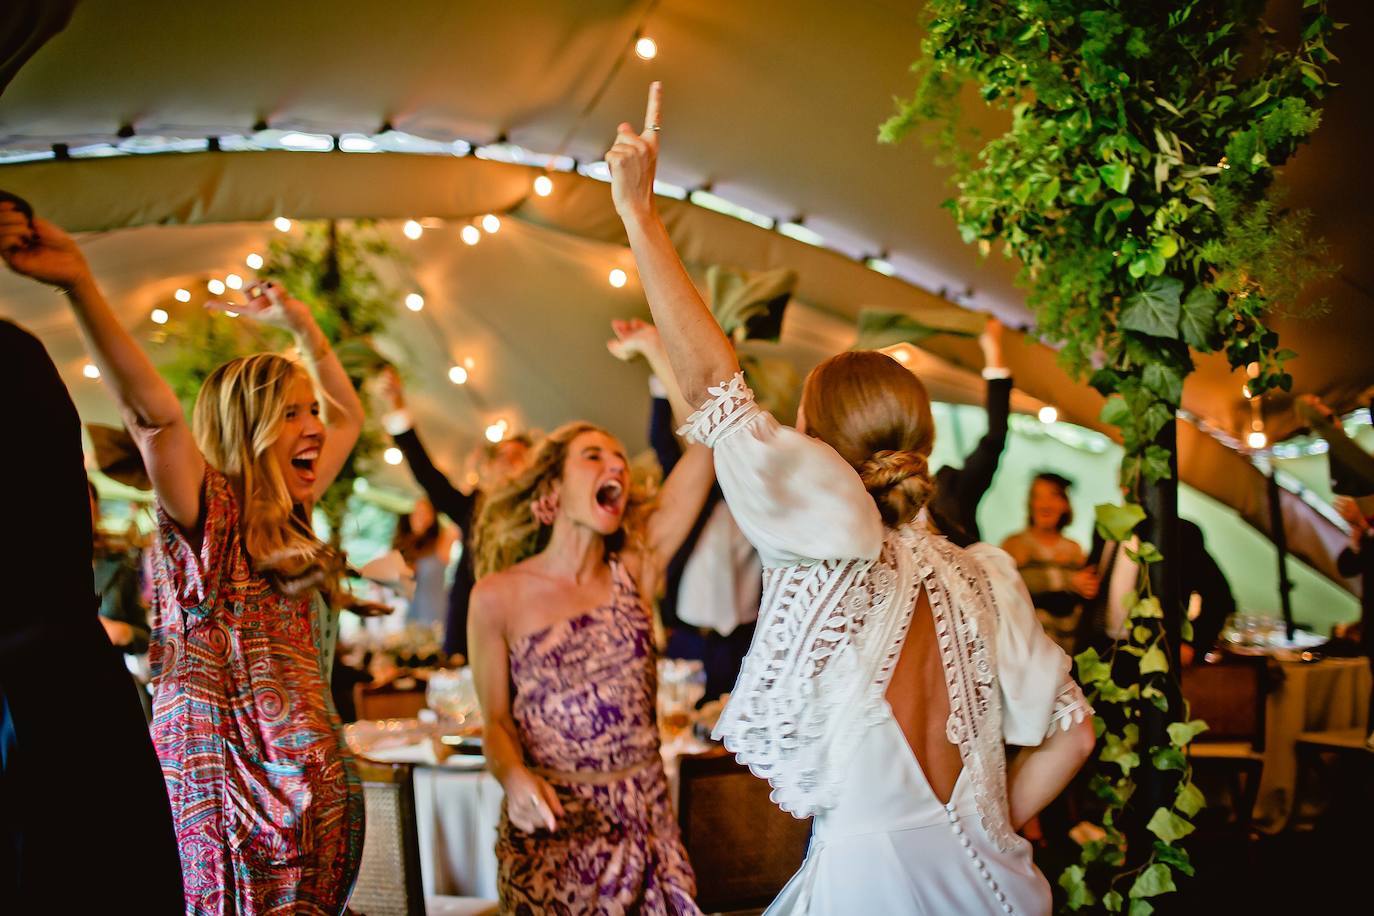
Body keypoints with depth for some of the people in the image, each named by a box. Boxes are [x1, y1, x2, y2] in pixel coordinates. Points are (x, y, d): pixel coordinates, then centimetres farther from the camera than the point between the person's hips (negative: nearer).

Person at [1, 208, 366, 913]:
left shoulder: (285, 518, 14)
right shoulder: (207, 516, -7)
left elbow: (347, 414, 30)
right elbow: (152, 413, -25)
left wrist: (299, 325, 24)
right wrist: (79, 282, -38)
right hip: (233, 793, -7)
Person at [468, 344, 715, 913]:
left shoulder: (633, 573, 2)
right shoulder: (499, 596, -3)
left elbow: (705, 439, -4)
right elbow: (495, 721, 1)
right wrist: (514, 776, -19)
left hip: (644, 819, 2)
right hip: (550, 823, -2)